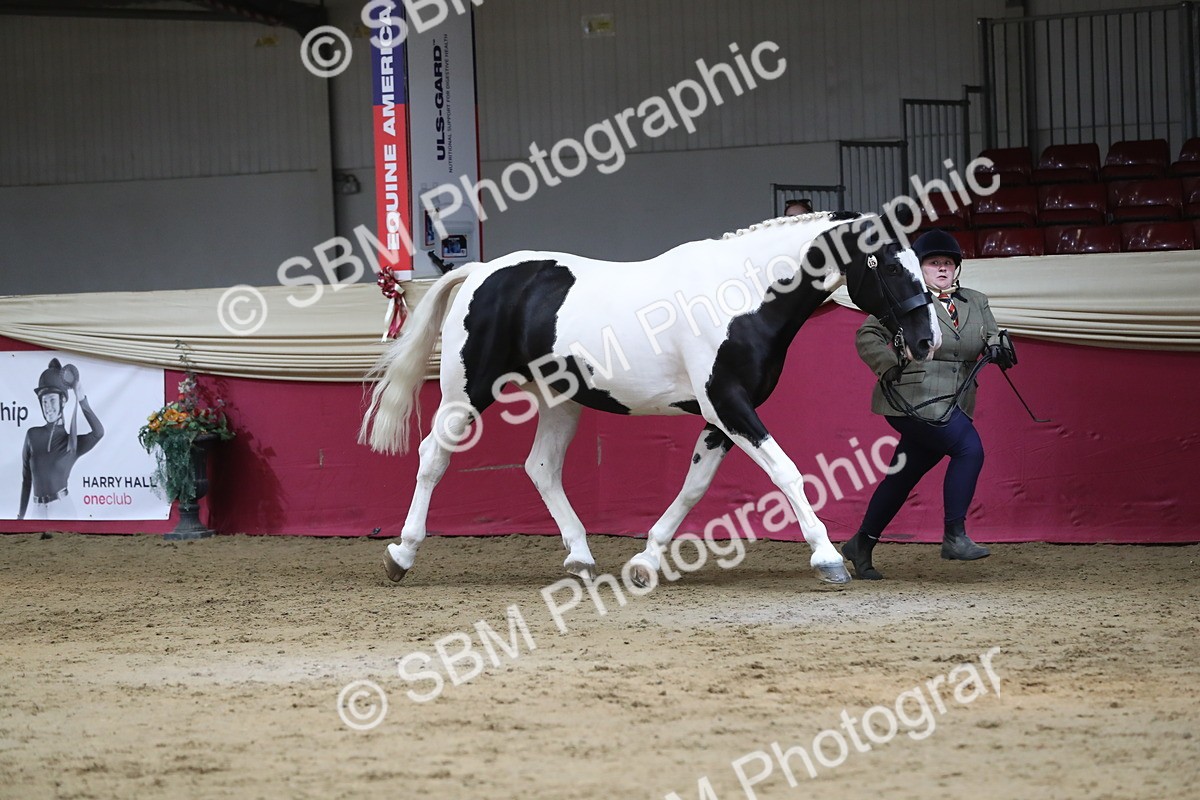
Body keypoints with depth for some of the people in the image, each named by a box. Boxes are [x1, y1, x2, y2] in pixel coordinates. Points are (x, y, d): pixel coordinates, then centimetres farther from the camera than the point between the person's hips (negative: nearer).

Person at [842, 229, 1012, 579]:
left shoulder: (975, 302, 14)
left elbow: (992, 335, 11)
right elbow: (868, 336, -3)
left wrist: (998, 348, -11)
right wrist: (890, 367, -15)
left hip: (952, 404, 7)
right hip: (914, 401, -7)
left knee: (903, 475, 11)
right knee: (969, 448, -20)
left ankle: (861, 544, 23)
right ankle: (954, 536, -15)